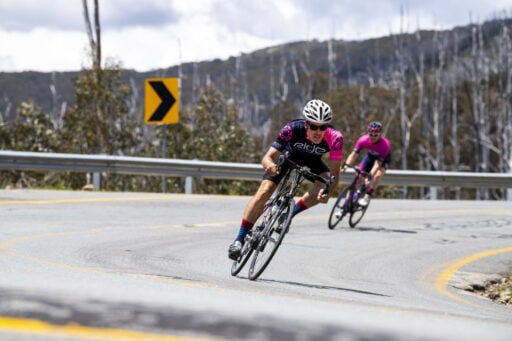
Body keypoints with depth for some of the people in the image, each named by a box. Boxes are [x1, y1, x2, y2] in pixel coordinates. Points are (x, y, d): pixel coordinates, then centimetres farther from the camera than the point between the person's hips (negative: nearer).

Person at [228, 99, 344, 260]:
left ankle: (290, 213, -4)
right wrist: (269, 165, -62)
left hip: (311, 162, 1)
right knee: (264, 192, -17)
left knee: (325, 187, -26)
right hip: (287, 157, -1)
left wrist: (326, 190, -55)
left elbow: (334, 174, -34)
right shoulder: (293, 128, -38)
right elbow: (267, 157, -38)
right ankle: (239, 239, -9)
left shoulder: (335, 138, -36)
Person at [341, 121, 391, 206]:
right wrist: (345, 166, -46)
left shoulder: (385, 144, -37)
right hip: (370, 156, 3)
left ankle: (367, 196, -24)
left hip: (383, 159, -3)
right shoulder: (363, 140, -29)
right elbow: (354, 154, -30)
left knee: (378, 175, -33)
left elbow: (378, 164, -39)